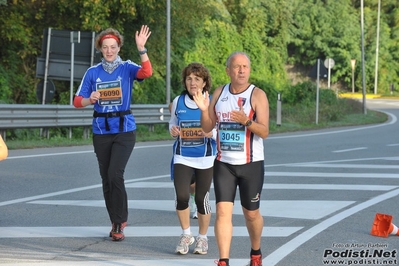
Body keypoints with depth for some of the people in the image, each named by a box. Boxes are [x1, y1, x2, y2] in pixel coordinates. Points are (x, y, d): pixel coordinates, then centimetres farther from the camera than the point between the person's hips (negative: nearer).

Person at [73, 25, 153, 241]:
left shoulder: (127, 68, -1)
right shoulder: (93, 73, 6)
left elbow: (147, 72, -22)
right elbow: (77, 101, 5)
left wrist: (141, 48, -34)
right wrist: (90, 99, -16)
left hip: (124, 130, -3)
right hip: (101, 131, 3)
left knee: (115, 174, -16)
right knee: (106, 178, 7)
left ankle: (119, 221, -5)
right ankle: (116, 222, 20)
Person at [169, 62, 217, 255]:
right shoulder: (178, 102, 4)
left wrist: (212, 133, -21)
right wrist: (172, 131, -6)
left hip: (205, 158, -2)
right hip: (182, 157, 2)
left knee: (201, 198, 4)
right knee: (181, 196, -12)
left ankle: (202, 238, 25)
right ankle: (186, 234, 12)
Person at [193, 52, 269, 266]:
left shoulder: (257, 95, -8)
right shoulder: (219, 93, 5)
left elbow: (264, 132, -14)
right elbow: (207, 127, 9)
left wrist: (246, 121, -32)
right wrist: (204, 109, -10)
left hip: (251, 164, -3)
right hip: (224, 163, 3)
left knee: (251, 214, 10)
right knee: (223, 212, -9)